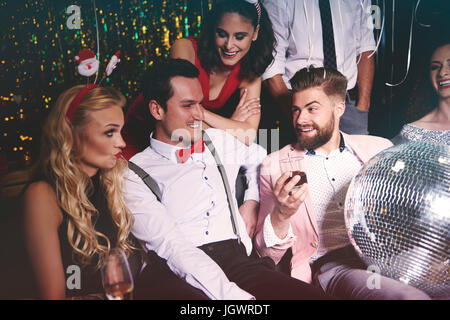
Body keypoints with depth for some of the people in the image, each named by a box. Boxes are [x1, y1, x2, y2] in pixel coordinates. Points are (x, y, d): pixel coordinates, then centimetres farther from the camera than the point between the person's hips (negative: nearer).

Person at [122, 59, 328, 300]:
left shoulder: (218, 142, 19)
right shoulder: (134, 177, -1)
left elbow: (261, 158, 40)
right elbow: (172, 246, -13)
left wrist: (251, 203, 23)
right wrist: (233, 295, -23)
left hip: (235, 259, 5)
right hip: (177, 274, -4)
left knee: (312, 295, -24)